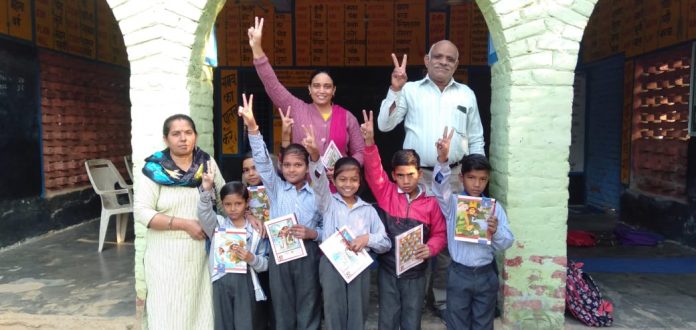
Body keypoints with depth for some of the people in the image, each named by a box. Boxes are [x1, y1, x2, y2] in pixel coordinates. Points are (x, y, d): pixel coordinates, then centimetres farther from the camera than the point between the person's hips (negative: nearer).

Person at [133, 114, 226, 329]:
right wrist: (186, 224, -17)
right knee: (169, 312, 6)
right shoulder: (155, 169, -8)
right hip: (167, 254, -3)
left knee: (201, 308, 11)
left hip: (202, 252, 3)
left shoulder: (207, 163, 3)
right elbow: (141, 212, -13)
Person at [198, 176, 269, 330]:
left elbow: (265, 264, 3)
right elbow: (204, 213, -17)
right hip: (221, 282, 1)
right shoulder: (217, 224, 6)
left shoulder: (256, 230, 2)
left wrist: (251, 258, -17)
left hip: (245, 282, -1)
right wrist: (207, 190, -30)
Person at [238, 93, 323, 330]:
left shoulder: (317, 194, 2)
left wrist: (312, 233, -17)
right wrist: (252, 127, -18)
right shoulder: (275, 189, 5)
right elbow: (262, 160, -8)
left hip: (308, 255, -1)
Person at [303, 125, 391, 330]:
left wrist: (368, 238, -14)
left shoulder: (368, 210, 8)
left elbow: (386, 243, 6)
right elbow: (319, 182, -17)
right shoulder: (328, 203, 4)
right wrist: (315, 157, -35)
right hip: (331, 265, -1)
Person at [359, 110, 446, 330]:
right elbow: (374, 172, -16)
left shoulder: (431, 203, -4)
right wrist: (369, 143, -29)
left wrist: (430, 248, -19)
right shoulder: (386, 193, -4)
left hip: (415, 272, 0)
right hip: (387, 270, 0)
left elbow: (440, 233, 0)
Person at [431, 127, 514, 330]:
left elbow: (507, 243, -1)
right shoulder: (453, 203, -4)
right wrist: (443, 160, -42)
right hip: (459, 274, -2)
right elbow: (441, 186, -25)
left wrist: (496, 231, -23)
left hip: (486, 275, 2)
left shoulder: (495, 206, 2)